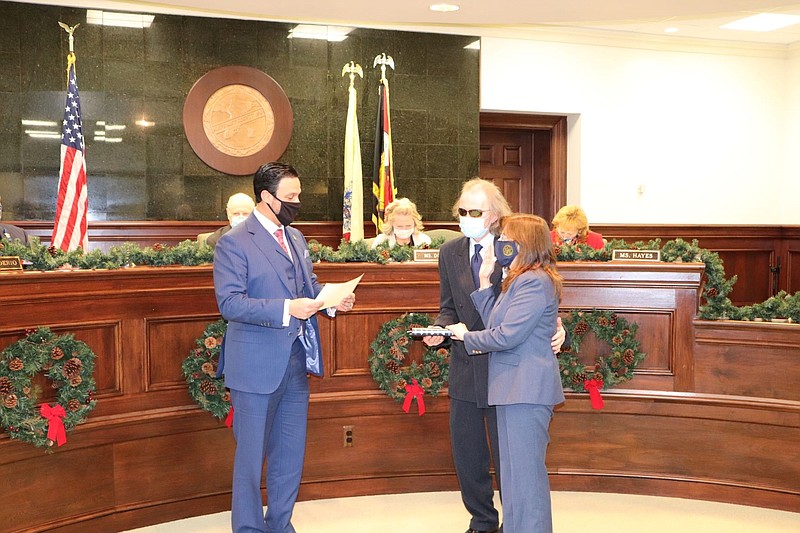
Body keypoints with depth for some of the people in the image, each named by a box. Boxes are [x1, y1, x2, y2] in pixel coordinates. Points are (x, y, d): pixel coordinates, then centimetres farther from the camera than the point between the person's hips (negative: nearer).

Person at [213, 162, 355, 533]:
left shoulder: (296, 237, 12)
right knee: (251, 454, 6)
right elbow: (229, 303, -20)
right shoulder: (234, 242, -12)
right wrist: (286, 309, -28)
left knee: (291, 452, 16)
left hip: (296, 362, 7)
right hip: (257, 365, -7)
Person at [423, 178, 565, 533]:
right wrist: (440, 328, -10)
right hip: (466, 368, 5)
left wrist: (555, 328, -20)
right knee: (466, 454, 14)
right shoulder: (449, 253, 5)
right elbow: (449, 307, 10)